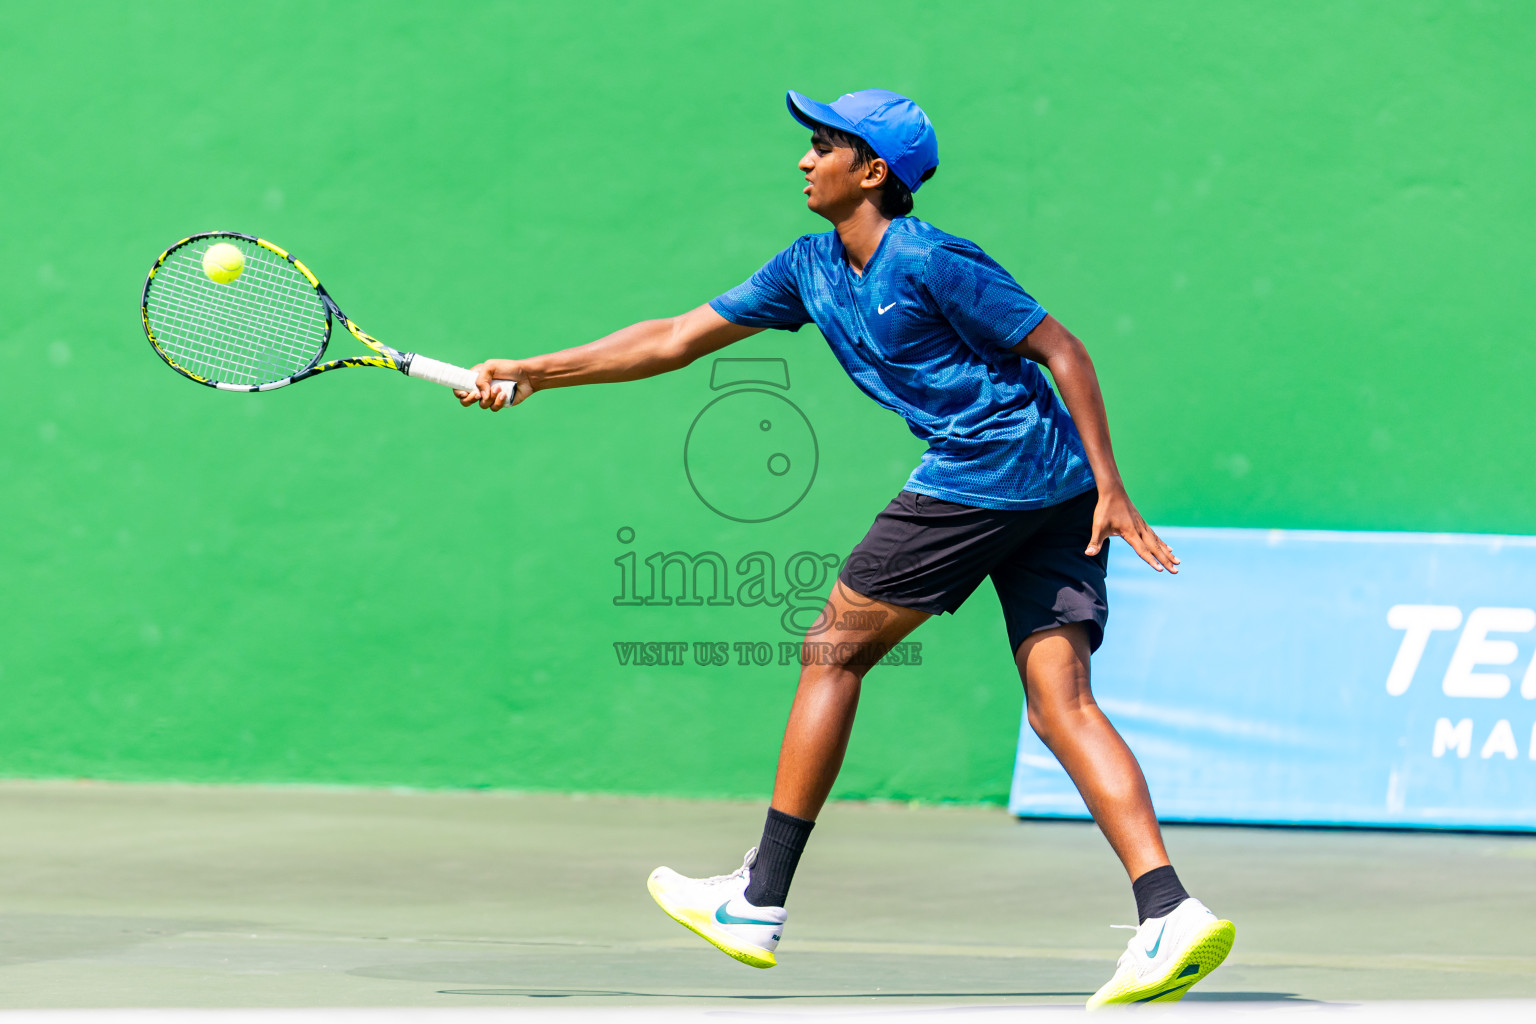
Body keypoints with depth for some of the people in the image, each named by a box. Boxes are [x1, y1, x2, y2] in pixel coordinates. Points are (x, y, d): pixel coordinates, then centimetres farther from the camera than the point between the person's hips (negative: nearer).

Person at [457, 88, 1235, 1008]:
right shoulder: (811, 269, 15)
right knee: (1061, 703, -2)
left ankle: (761, 902, 8)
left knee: (837, 650, 2)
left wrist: (1111, 485, -14)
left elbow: (1062, 348, -9)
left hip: (979, 474, -9)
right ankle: (1171, 914, -17)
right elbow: (678, 339, 19)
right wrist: (533, 373, 17)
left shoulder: (929, 263, -11)